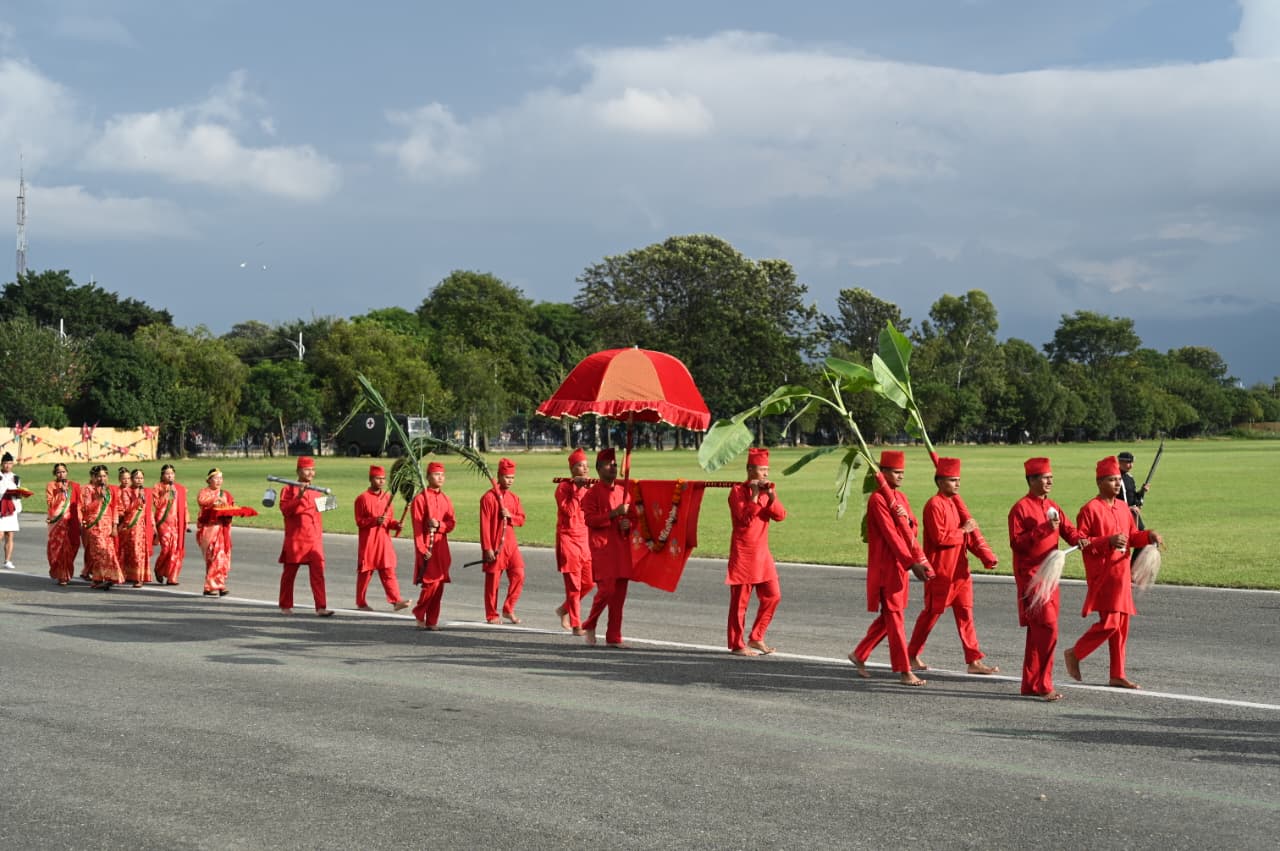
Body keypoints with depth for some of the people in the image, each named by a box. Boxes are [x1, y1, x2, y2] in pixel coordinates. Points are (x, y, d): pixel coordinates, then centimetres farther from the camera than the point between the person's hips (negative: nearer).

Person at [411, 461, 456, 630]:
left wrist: (439, 524, -14)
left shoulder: (446, 499, 12)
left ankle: (432, 620, 12)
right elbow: (417, 527, -9)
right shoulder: (420, 499, -6)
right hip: (427, 547, -6)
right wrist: (422, 550, -15)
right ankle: (419, 613, 7)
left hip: (441, 547, 6)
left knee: (439, 584, 5)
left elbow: (452, 522, 9)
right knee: (431, 582, -12)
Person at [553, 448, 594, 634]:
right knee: (573, 584, -6)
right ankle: (576, 625, -2)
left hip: (585, 539, 6)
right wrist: (577, 490, -17)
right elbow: (568, 511, -18)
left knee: (589, 582, 5)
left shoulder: (588, 486, 12)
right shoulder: (563, 487, -4)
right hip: (568, 538, -6)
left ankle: (565, 609, 27)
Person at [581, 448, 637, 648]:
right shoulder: (592, 493, -3)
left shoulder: (624, 491, 15)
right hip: (602, 548, -6)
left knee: (620, 594, 5)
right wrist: (614, 513, -20)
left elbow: (633, 516, 21)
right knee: (606, 589, -15)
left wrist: (628, 523, -1)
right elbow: (590, 519, -13)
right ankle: (589, 625, 8)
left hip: (622, 548, 6)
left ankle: (613, 637, 10)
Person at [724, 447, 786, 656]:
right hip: (743, 553, -7)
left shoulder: (768, 489, 11)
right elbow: (746, 518, -19)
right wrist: (754, 495, -20)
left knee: (772, 596, 5)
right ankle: (737, 645, 6)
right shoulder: (738, 490, -7)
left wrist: (771, 497, -15)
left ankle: (756, 638, 17)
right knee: (740, 600, -1)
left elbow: (781, 516, -1)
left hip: (762, 553, 7)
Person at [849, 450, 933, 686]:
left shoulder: (901, 497, 14)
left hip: (900, 565, 9)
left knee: (889, 616, 14)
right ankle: (904, 673, -2)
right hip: (885, 566, -9)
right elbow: (891, 534, -19)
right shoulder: (877, 499, -14)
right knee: (894, 617, -5)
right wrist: (912, 563, -22)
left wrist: (906, 517, -10)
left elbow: (912, 530, 13)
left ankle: (859, 655, 28)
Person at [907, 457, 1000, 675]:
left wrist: (987, 556, 1)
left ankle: (974, 661, 7)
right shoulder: (934, 505, -13)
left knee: (965, 614, 6)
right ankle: (912, 656, 16)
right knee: (931, 614, 2)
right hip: (940, 572, -8)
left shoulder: (955, 503, 14)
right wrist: (963, 530, -14)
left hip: (960, 570, 8)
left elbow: (970, 535, 13)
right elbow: (939, 537, -22)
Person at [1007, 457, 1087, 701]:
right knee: (1047, 628, -14)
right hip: (1030, 576, -8)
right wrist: (1044, 529, -22)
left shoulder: (1053, 507, 15)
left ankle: (1031, 685, 18)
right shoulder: (1020, 508, -10)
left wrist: (1079, 539, -13)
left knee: (1038, 631, 11)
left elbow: (1068, 530, 9)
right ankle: (1041, 685, -10)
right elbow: (1016, 542, -15)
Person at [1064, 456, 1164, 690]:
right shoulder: (1090, 509, -10)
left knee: (1121, 626, 9)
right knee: (1109, 623, -13)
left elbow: (1132, 536, 21)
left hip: (1121, 574, 8)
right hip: (1102, 575, -8)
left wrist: (1148, 535, 0)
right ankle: (1075, 654, 6)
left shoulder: (1123, 507, 13)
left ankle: (1117, 675, 16)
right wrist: (1108, 542, -25)